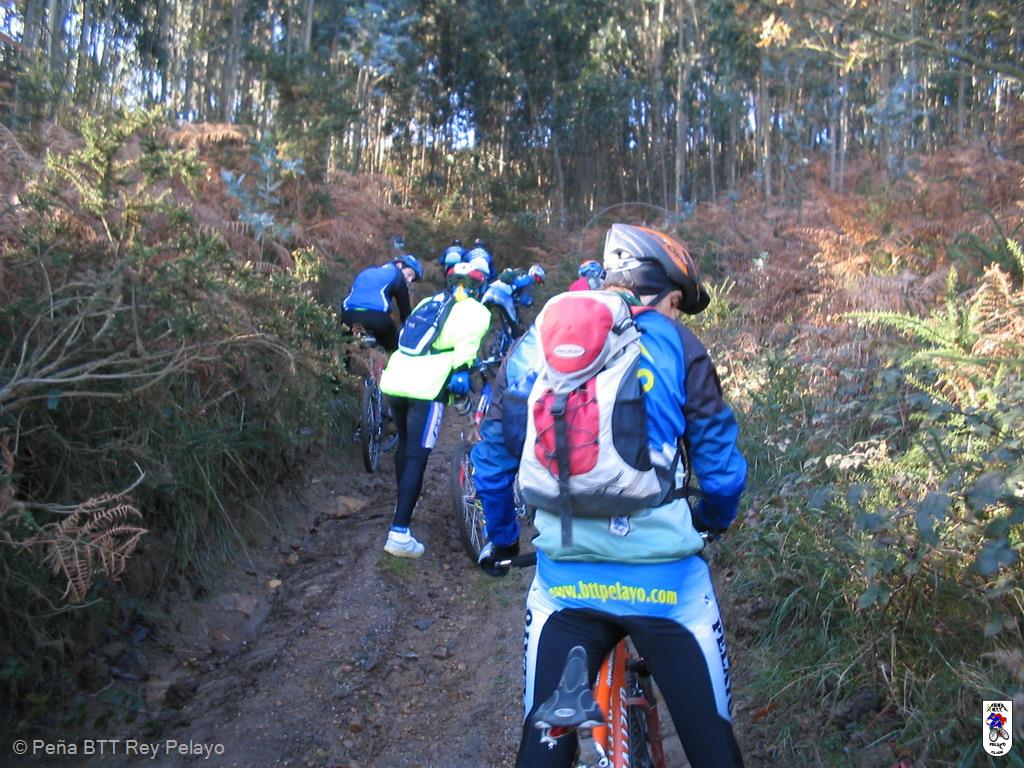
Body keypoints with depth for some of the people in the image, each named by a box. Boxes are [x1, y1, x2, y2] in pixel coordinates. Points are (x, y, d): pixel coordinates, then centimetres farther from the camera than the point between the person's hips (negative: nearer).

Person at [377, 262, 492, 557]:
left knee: (405, 443, 26)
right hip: (426, 388, -6)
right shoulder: (475, 310, 8)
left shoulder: (427, 303, 26)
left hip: (395, 380, 6)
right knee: (417, 457, -6)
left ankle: (403, 502, 43)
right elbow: (467, 340, -10)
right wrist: (461, 370, -8)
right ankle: (399, 533, -12)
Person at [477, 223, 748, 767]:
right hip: (665, 578, -2)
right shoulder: (676, 344, -1)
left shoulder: (533, 343, 7)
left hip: (564, 579, 2)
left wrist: (501, 539, 27)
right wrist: (712, 522, 22)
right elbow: (722, 468, 0)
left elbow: (493, 461, 11)